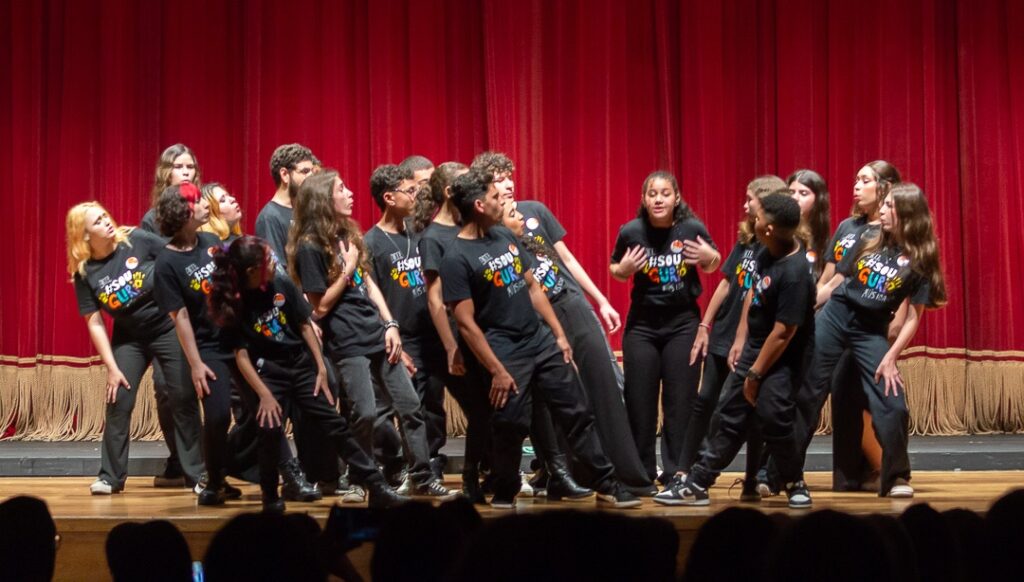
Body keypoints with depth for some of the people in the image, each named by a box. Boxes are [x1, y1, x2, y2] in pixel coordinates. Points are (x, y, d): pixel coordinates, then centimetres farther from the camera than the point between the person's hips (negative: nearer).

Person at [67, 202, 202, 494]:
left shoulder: (137, 240, -13)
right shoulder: (84, 274, -7)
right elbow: (95, 324, -4)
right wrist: (112, 367, -7)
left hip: (169, 328, -2)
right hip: (129, 339, 2)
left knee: (183, 398, -3)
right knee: (118, 402, -2)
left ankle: (197, 474, 6)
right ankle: (111, 476, 11)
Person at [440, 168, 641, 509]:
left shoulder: (505, 235, 8)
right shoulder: (456, 258, -14)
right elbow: (466, 324, -16)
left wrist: (559, 335, 10)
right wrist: (496, 371, -16)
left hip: (542, 341, 7)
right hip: (506, 352, -7)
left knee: (577, 415, 6)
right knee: (510, 427, 0)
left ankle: (607, 487, 11)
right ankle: (504, 494, 22)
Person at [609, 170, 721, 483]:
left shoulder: (693, 229, -9)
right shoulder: (631, 232, -9)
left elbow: (711, 265, 8)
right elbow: (616, 272, 8)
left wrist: (709, 256, -14)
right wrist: (624, 268, -15)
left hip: (683, 323, -1)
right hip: (642, 325, 1)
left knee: (680, 402, 1)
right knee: (639, 401, 3)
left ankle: (675, 474, 8)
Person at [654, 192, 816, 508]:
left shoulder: (794, 273, -28)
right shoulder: (768, 251, -5)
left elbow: (783, 333, -25)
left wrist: (754, 375, -17)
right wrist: (740, 340, 10)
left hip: (780, 359, -8)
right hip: (753, 347, 8)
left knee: (772, 416, -15)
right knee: (730, 417, 12)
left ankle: (795, 484, 8)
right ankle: (696, 485, 20)